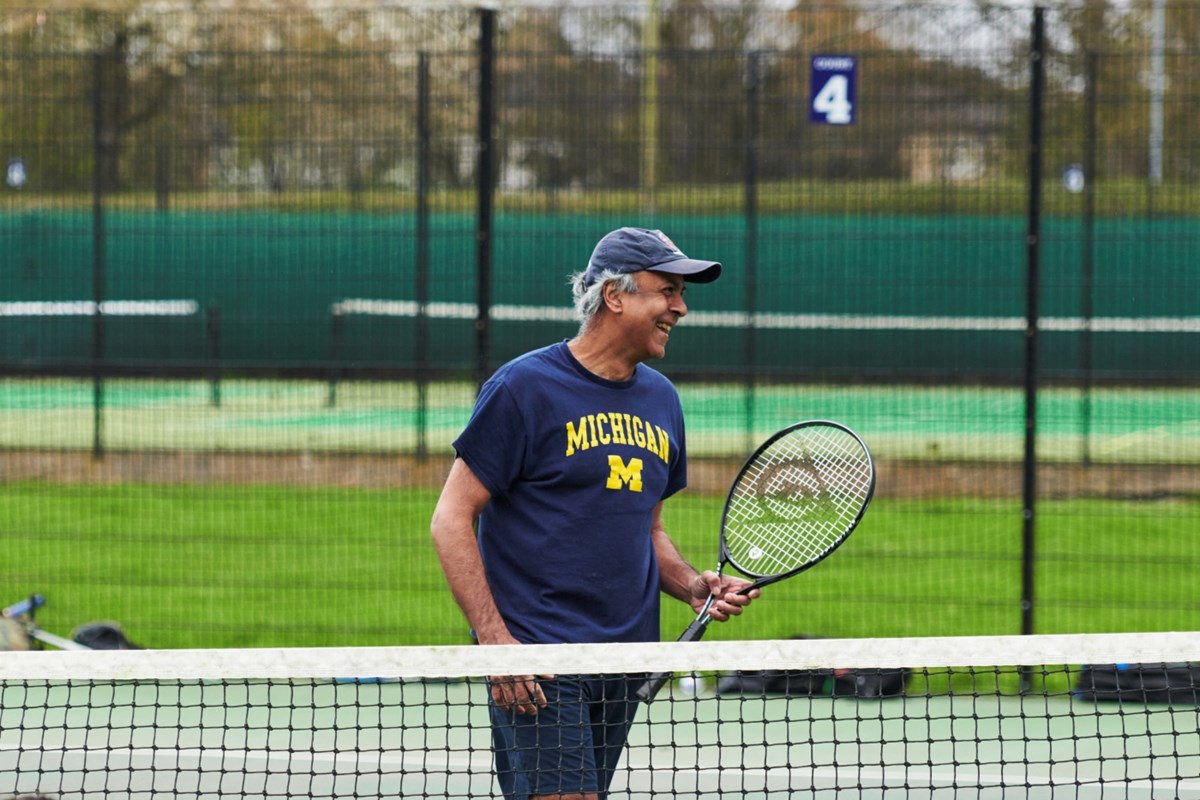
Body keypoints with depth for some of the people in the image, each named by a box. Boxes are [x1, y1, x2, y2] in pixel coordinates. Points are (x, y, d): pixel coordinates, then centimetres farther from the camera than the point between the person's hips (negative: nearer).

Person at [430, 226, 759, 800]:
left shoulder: (660, 399, 14)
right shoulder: (525, 387, -7)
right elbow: (452, 521, -7)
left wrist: (693, 586, 4)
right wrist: (495, 639, -16)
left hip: (625, 665, 7)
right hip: (538, 666, -7)